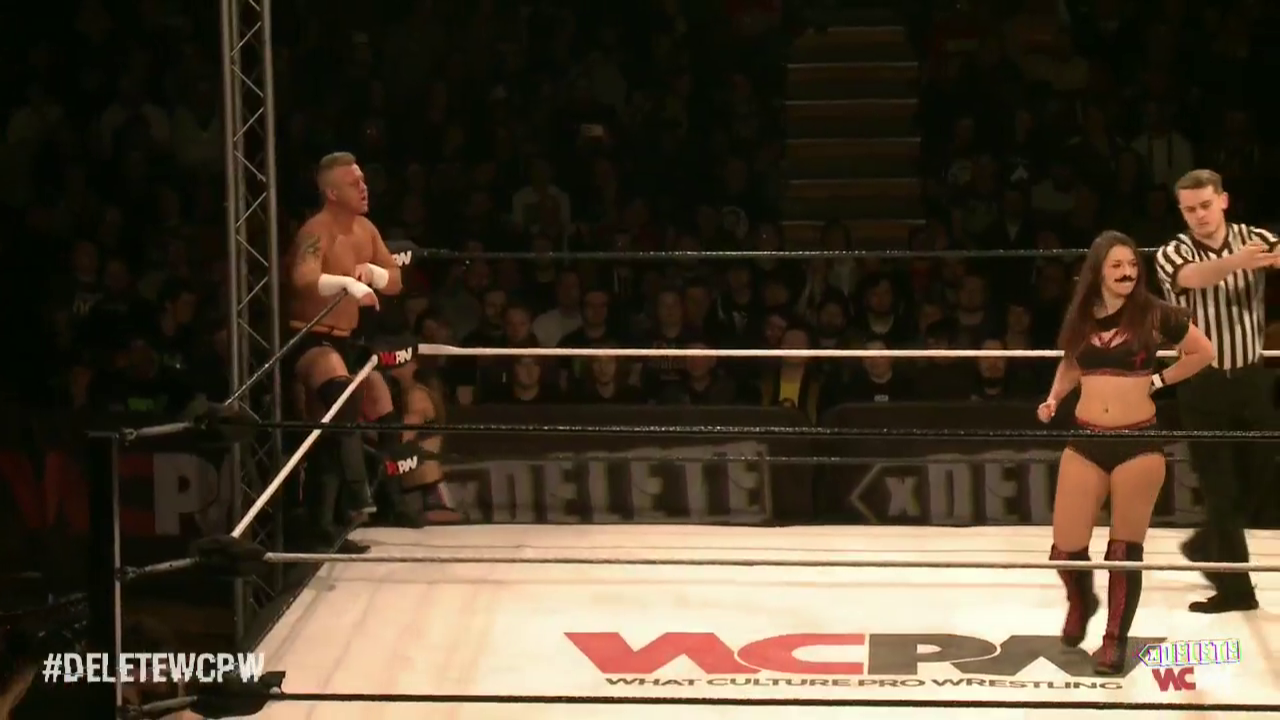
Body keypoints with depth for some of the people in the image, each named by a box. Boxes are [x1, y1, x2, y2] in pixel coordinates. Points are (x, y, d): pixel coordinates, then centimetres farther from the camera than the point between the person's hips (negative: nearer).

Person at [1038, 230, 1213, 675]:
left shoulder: (1153, 314, -5)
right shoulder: (1080, 318, 4)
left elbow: (1203, 352, 5)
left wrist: (1159, 380, -1)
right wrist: (1054, 398, 5)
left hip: (1139, 442, -3)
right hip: (1085, 442, 3)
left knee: (1125, 549, 4)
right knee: (1066, 548, 2)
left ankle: (1115, 640, 16)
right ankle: (1080, 603, 34)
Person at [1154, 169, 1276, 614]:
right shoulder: (1173, 254, -9)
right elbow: (1194, 277, -32)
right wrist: (1234, 262, -54)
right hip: (1202, 383, -2)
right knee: (1219, 485, 0)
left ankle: (1208, 544, 33)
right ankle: (1234, 586, 8)